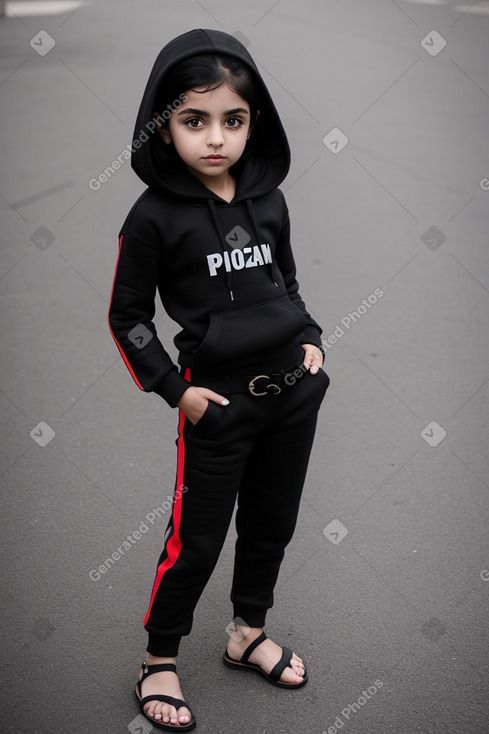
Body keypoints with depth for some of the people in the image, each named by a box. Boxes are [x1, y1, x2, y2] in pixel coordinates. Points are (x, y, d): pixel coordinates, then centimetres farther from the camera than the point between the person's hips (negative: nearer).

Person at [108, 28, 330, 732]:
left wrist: (309, 338, 4)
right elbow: (127, 316, -5)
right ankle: (159, 660, 26)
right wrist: (175, 390, -9)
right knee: (196, 540, 5)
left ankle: (249, 633, 40)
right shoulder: (155, 216, -13)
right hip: (219, 401, -5)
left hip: (293, 388, 5)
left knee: (273, 521, 18)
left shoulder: (269, 200, 0)